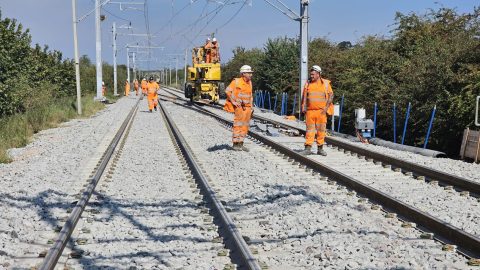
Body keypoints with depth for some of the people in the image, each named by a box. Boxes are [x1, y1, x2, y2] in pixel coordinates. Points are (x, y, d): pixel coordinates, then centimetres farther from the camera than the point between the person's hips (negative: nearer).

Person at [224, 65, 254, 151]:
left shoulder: (249, 83, 13)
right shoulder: (237, 82, -9)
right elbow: (228, 91, -12)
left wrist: (251, 107, 16)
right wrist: (233, 101, -13)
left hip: (247, 108, 7)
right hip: (239, 107, -7)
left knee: (245, 126, 8)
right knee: (238, 125, -5)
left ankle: (241, 144, 15)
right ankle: (235, 144, 2)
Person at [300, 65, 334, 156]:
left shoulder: (326, 83, 5)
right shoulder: (308, 83, 11)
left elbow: (331, 95, 5)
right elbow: (304, 96, 13)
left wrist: (326, 107, -5)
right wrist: (303, 107, 1)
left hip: (321, 111, -1)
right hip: (310, 110, 1)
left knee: (321, 130, 2)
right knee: (309, 129, -1)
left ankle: (320, 148, 9)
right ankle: (308, 148, 0)